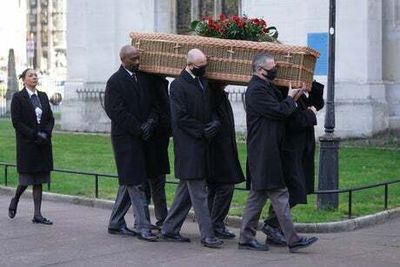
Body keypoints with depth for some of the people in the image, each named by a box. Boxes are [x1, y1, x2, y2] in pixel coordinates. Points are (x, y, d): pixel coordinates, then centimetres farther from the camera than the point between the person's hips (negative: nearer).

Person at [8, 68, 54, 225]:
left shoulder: (43, 96, 11)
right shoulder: (18, 97, -4)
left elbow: (51, 119, 12)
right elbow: (16, 122, -9)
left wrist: (46, 134, -6)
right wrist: (35, 135, -16)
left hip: (43, 144, 5)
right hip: (26, 144, -5)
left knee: (39, 180, 4)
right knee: (26, 178, -3)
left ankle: (37, 215, 5)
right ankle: (15, 201, 27)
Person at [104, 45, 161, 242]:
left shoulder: (145, 78, 10)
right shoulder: (115, 82, -8)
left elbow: (154, 103, 11)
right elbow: (116, 112, -13)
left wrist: (150, 122, -8)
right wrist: (139, 129, -13)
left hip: (141, 137, 7)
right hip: (125, 138, -7)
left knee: (129, 182, 13)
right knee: (135, 183, -8)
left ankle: (116, 223, 23)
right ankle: (142, 227, -5)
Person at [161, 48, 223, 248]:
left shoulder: (204, 82, 13)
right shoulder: (178, 85, -11)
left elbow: (211, 109, 18)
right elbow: (180, 117, -15)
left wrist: (214, 122, -4)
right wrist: (203, 131, -12)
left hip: (201, 143, 8)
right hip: (188, 145, -8)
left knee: (187, 189, 14)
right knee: (198, 192, -6)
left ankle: (170, 229, 23)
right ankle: (207, 235, -3)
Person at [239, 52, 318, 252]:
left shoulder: (266, 87, 18)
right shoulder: (256, 90, -15)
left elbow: (280, 110, 20)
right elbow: (279, 111, -19)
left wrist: (292, 99, 7)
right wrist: (291, 98, -2)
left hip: (267, 151, 11)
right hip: (264, 152, -11)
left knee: (258, 194, 12)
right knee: (279, 195, -8)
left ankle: (246, 238, 16)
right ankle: (293, 240, -5)